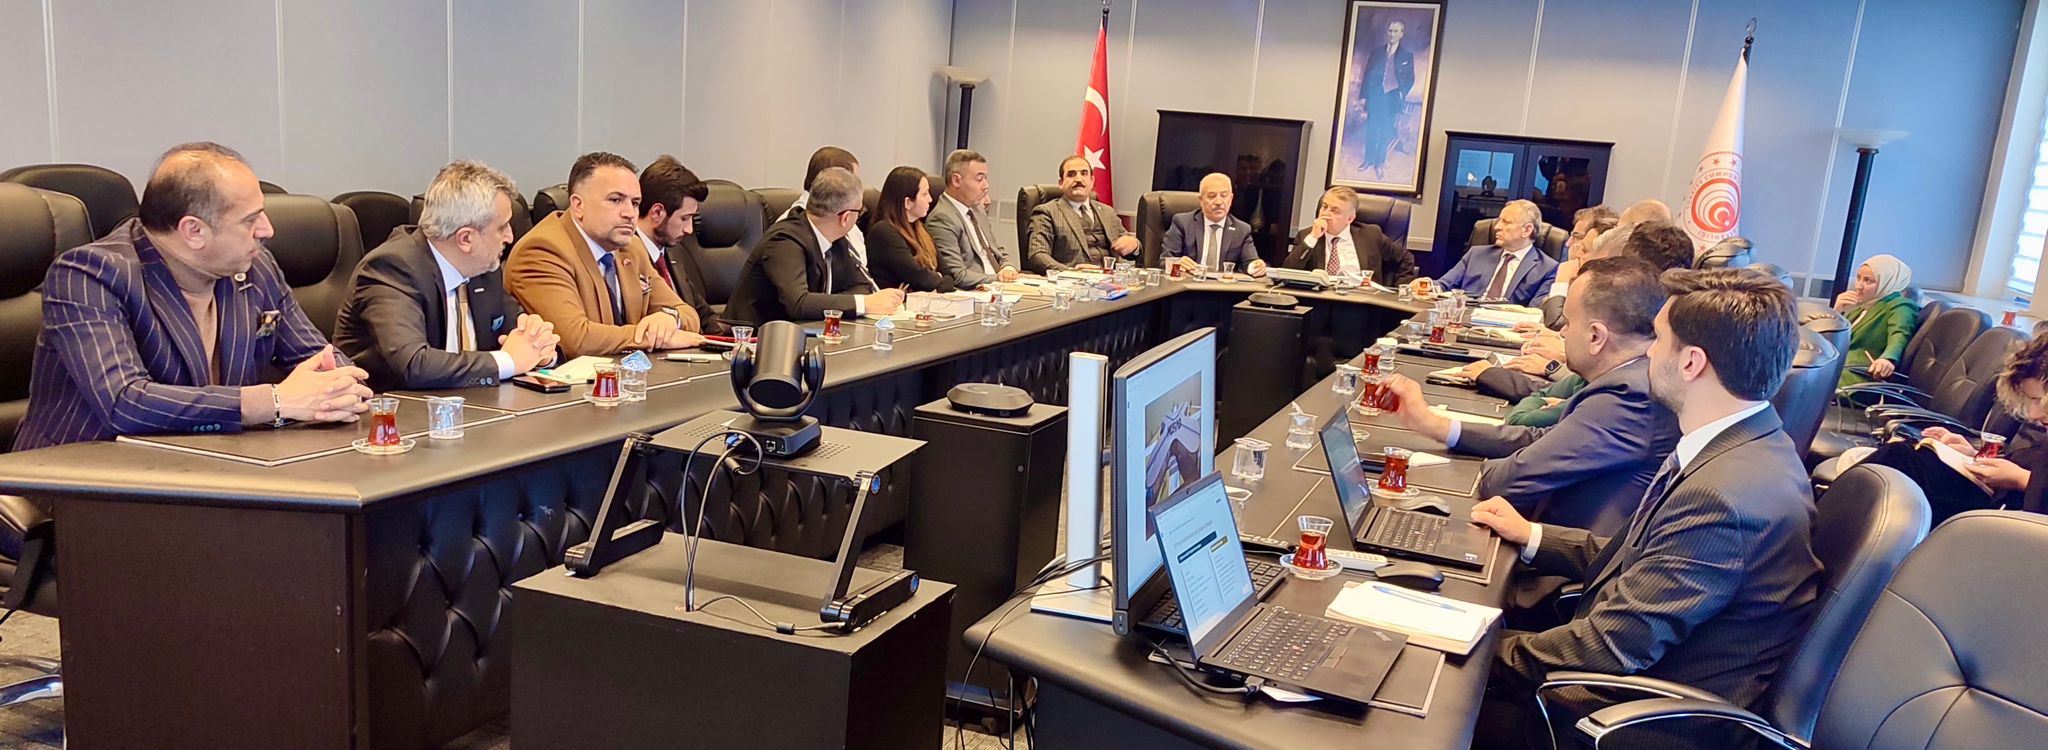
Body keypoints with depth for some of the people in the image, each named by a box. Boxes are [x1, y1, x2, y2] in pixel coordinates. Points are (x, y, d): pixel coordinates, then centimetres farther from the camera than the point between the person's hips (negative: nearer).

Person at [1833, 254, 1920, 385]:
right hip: (1837, 370, 8)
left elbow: (1899, 336, -20)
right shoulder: (1860, 307, 24)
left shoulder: (1899, 306, 1)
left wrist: (1888, 358, -42)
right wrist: (1836, 312, 7)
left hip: (1856, 377, -8)